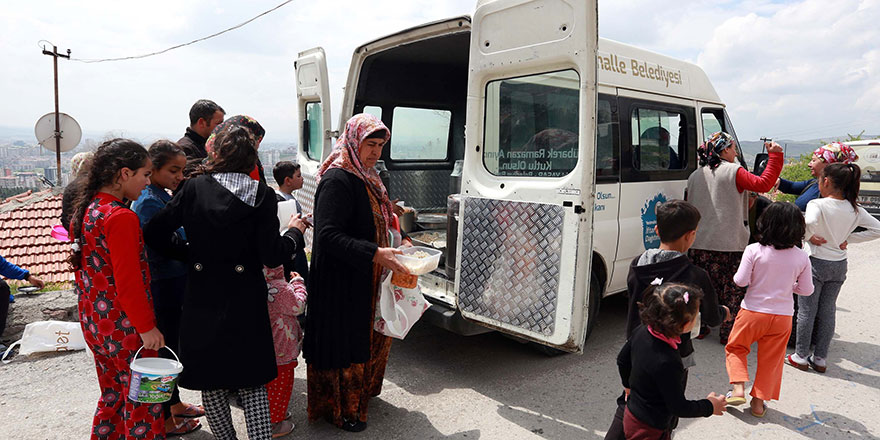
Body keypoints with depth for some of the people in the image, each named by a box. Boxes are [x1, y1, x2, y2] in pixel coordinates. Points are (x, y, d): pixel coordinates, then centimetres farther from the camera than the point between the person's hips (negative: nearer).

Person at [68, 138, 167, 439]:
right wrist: (147, 327, -15)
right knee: (141, 403, 5)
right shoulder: (121, 217, -22)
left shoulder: (85, 210, 6)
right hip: (125, 328, -9)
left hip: (94, 323, 9)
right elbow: (128, 281, -23)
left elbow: (84, 267, 15)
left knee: (113, 397, 22)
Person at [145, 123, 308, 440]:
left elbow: (154, 233, -2)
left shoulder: (193, 187, -3)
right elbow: (272, 257, -13)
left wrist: (189, 254, 11)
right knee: (252, 382, 10)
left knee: (211, 381, 17)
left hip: (202, 299, 2)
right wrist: (295, 232, 4)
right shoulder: (261, 195, -9)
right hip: (245, 301, -1)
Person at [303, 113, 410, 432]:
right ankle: (338, 409, 26)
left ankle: (360, 393, 43)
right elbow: (328, 235, -28)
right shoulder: (337, 179, -20)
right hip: (340, 283, -9)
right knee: (343, 342, 5)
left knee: (371, 336, 21)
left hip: (364, 280, 10)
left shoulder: (364, 177, 10)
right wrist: (375, 254, -31)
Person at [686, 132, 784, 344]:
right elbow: (763, 184, -17)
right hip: (728, 244, -5)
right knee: (731, 290, 6)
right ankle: (728, 333, 11)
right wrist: (775, 156, -9)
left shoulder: (694, 176, 10)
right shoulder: (734, 172, -7)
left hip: (699, 244, 5)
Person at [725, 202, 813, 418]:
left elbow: (741, 281, -15)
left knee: (735, 348, 19)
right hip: (782, 316, 2)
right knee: (770, 360, 15)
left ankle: (739, 389, 4)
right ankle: (759, 402, 22)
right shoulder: (801, 258, -6)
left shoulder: (754, 250, -15)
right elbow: (806, 290, 0)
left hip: (752, 312, -2)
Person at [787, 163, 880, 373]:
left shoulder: (817, 204, -18)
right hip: (839, 265, 5)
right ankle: (820, 358, 21)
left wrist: (809, 236, -17)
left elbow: (809, 223, -37)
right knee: (828, 311, 13)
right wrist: (848, 239, 3)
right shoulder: (855, 210, 0)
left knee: (806, 311, 6)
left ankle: (801, 356, 14)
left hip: (815, 262, -5)